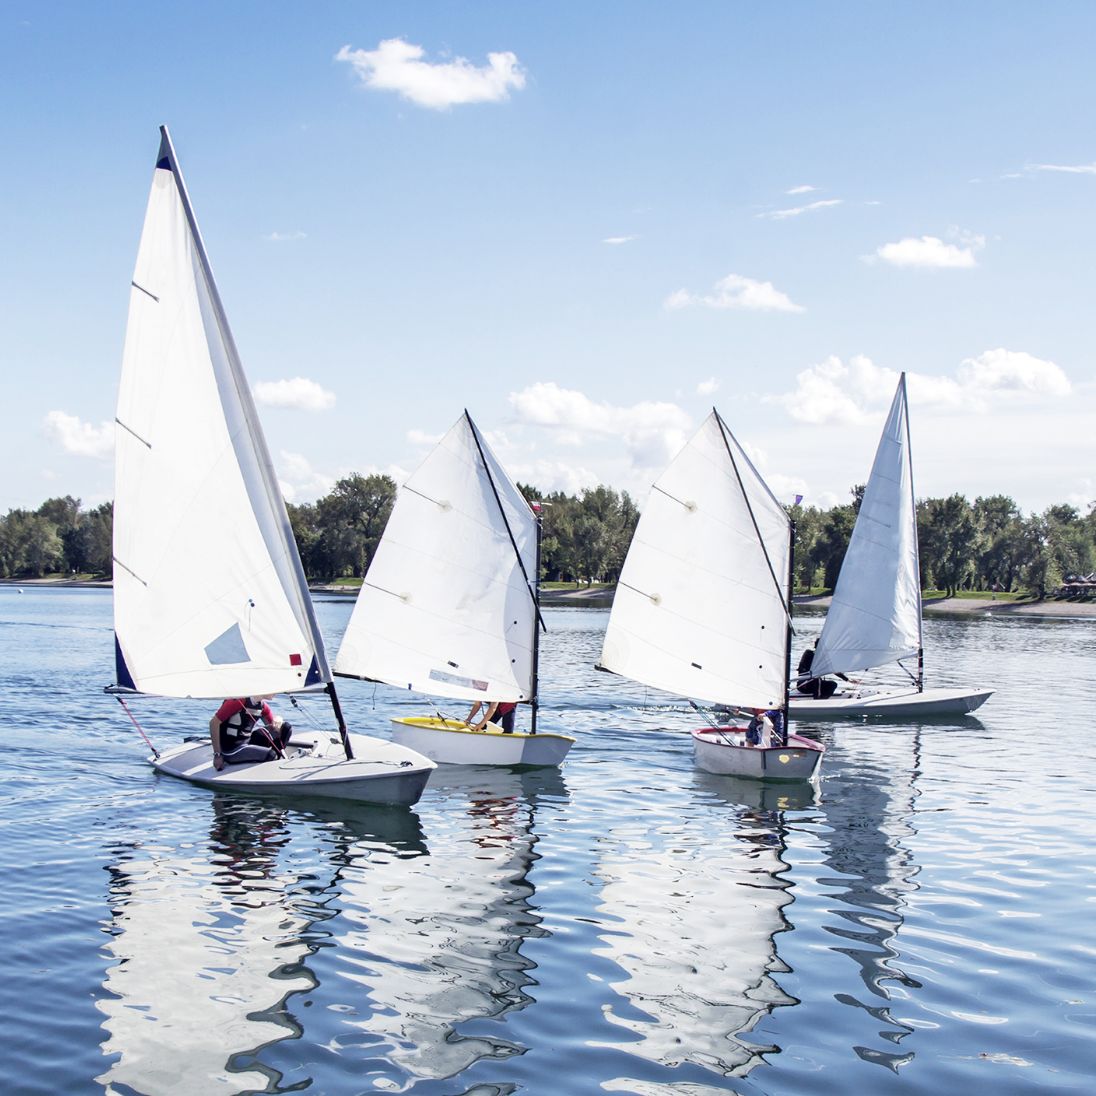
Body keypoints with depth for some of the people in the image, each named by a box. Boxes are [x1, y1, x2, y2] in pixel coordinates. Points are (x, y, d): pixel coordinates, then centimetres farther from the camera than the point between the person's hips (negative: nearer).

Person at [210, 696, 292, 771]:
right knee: (270, 755, -29)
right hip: (230, 750, -7)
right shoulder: (239, 700, -21)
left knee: (286, 727, -3)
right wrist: (217, 755, -21)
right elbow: (214, 723, -21)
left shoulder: (263, 705, 1)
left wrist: (278, 721, -19)